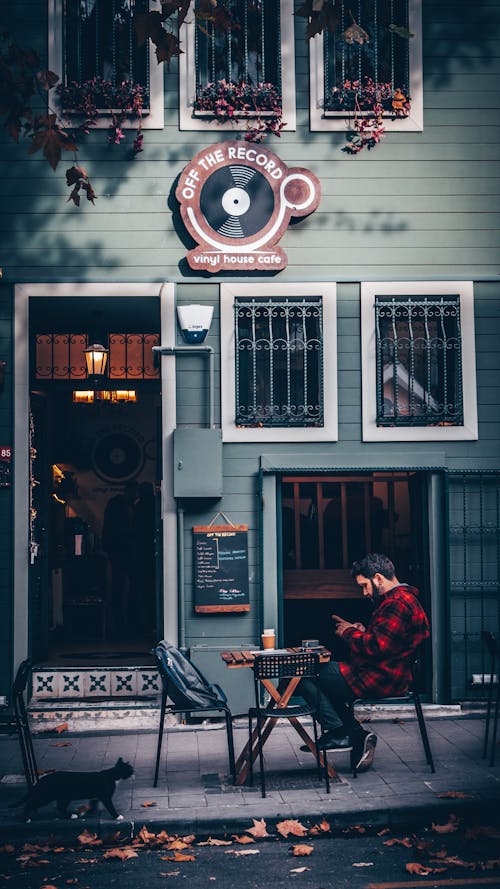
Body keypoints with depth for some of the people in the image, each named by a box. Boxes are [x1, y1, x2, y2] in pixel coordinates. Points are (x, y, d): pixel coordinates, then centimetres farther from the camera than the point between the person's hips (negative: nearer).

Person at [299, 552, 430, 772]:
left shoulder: (396, 604, -19)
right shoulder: (403, 598, 16)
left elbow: (376, 647, -26)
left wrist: (350, 633, -10)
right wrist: (361, 632, 7)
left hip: (382, 680, -11)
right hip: (389, 675, 11)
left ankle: (338, 732, 1)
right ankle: (357, 737, 12)